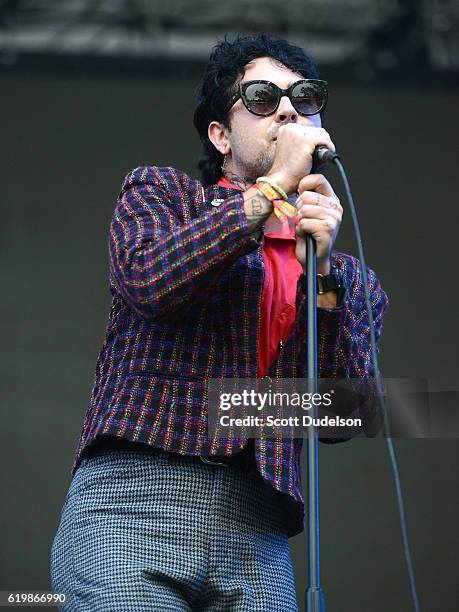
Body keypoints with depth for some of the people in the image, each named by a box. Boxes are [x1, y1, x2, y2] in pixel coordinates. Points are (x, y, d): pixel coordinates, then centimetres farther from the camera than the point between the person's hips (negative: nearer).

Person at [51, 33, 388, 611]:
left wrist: (321, 270, -2)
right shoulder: (158, 190, 15)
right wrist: (275, 185, -2)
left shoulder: (350, 278, 21)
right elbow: (147, 276, -8)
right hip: (133, 500, -3)